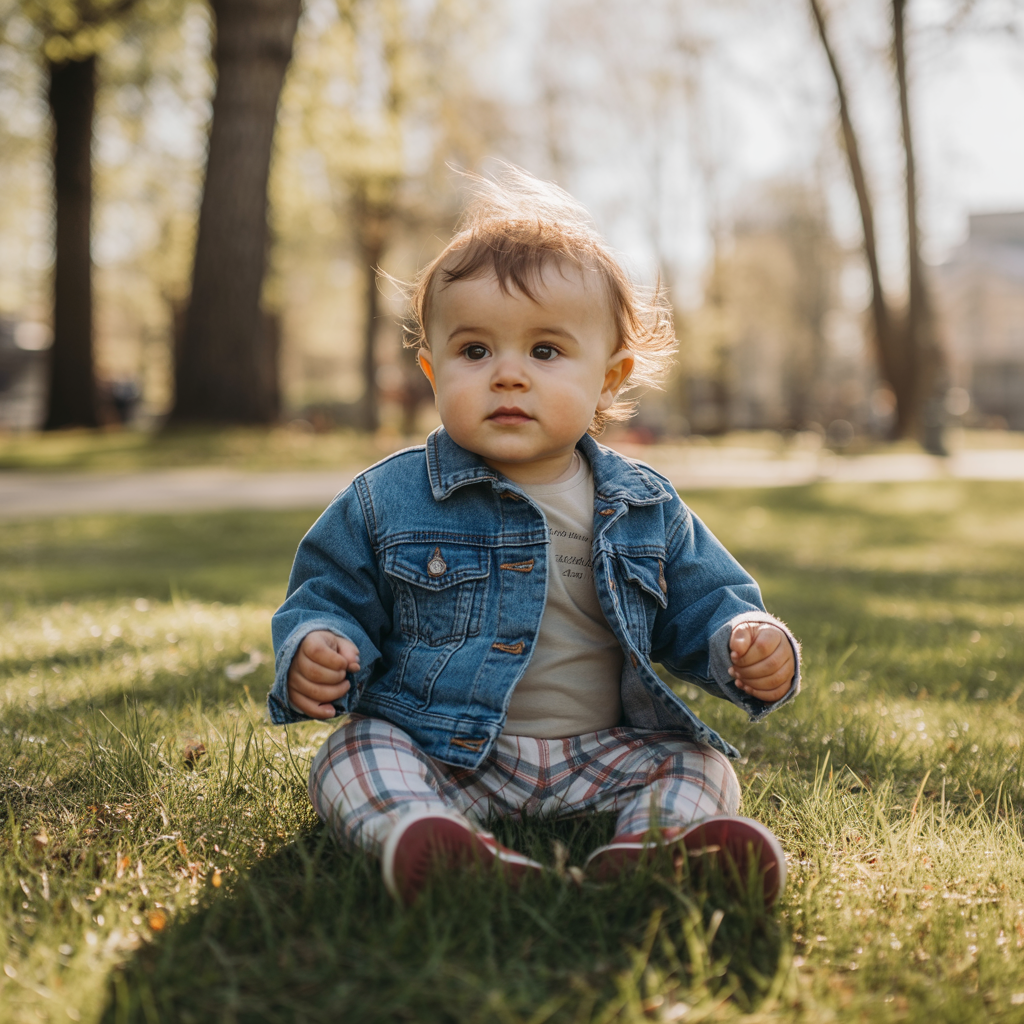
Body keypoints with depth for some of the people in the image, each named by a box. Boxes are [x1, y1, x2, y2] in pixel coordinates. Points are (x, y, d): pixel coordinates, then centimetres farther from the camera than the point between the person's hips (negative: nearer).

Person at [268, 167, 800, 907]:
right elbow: (329, 596, 6)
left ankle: (655, 847, -43)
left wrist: (752, 648, -9)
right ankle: (415, 836, -51)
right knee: (355, 756, -24)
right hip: (440, 752, -2)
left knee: (700, 765, -14)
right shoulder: (389, 501, 0)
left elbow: (704, 602, 13)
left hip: (602, 755, 2)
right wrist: (314, 651, -17)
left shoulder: (645, 508, 5)